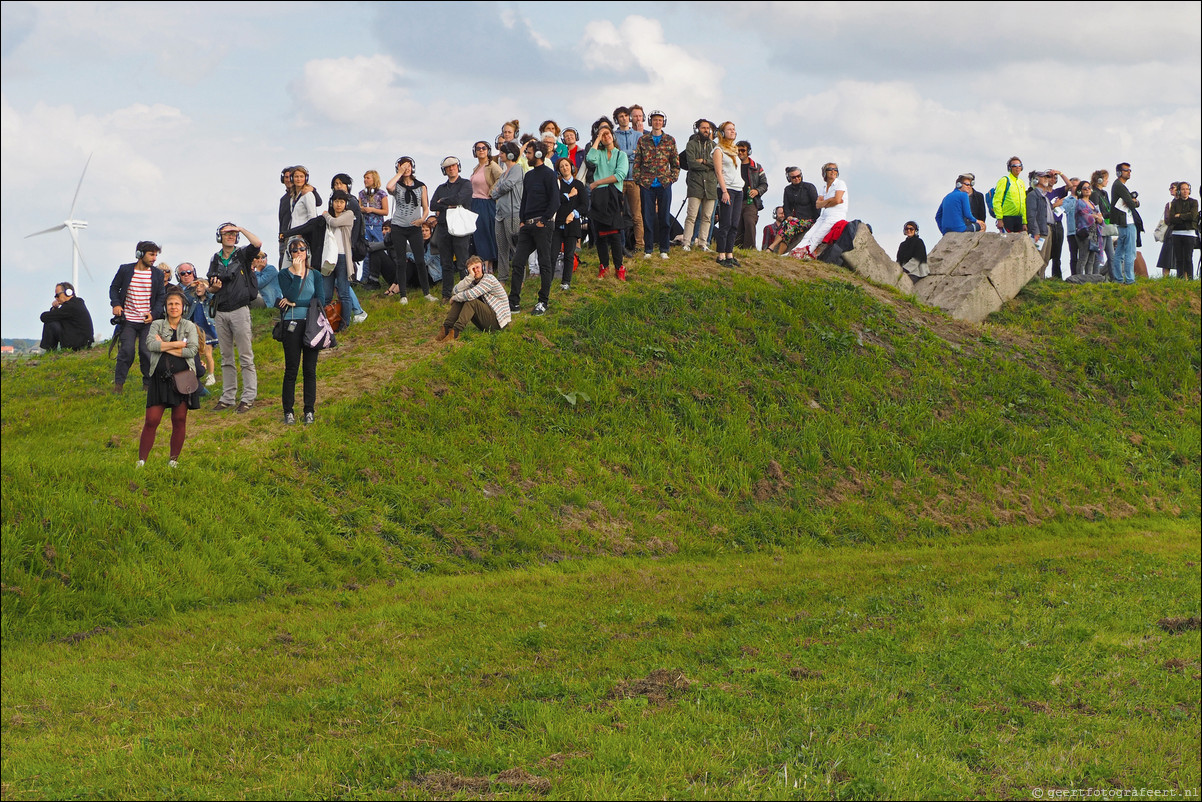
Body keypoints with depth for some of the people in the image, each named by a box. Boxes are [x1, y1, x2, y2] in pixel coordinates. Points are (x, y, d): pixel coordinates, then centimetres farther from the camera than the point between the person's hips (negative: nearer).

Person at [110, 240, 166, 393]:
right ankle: (118, 383, 7)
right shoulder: (125, 270, 1)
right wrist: (116, 304, -5)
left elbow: (161, 297, 9)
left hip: (148, 321, 1)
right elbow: (114, 288, 12)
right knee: (126, 351, -7)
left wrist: (154, 314, -6)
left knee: (147, 352, -4)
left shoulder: (157, 274, 4)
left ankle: (149, 384, 11)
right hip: (128, 320, -1)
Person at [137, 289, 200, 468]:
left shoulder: (189, 326, 8)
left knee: (179, 420, 3)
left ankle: (173, 459, 15)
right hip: (160, 378, 0)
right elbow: (150, 344, -10)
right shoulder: (157, 325, 9)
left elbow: (192, 350, -7)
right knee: (151, 421, -6)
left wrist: (164, 346, -8)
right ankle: (141, 460, -1)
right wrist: (179, 344, -10)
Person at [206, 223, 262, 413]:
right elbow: (211, 287, 17)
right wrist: (214, 287, -6)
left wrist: (241, 229, -12)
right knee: (226, 358, 9)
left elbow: (257, 244, -20)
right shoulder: (215, 260, 14)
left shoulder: (242, 255, 1)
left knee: (246, 357, -5)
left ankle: (249, 397, -3)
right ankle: (228, 397, 14)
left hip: (239, 310, -5)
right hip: (221, 313, 5)